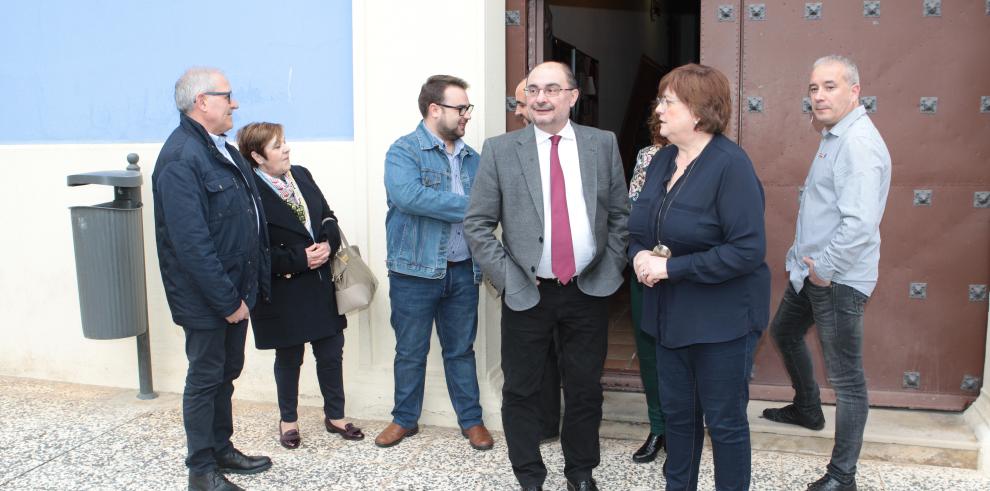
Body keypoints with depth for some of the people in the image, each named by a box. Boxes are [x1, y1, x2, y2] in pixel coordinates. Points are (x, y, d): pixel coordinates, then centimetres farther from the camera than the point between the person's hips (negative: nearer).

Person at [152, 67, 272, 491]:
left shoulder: (224, 150, 10)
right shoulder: (179, 159, -20)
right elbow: (192, 242, -25)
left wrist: (250, 287, 11)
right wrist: (227, 300, -22)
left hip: (235, 290, 9)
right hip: (206, 299, -9)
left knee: (226, 373, 19)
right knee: (205, 379, 6)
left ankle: (222, 450, 36)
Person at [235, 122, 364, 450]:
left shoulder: (301, 175, 4)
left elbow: (328, 217, 10)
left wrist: (328, 244, -9)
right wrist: (300, 258, -19)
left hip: (320, 284, 6)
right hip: (283, 292, -5)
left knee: (331, 352, 13)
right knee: (289, 358, 12)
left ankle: (335, 416, 30)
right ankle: (288, 420, 33)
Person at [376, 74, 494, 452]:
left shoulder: (471, 158, 10)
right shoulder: (404, 151, -8)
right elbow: (407, 195, -26)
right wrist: (470, 207, -22)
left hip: (463, 271, 4)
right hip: (415, 272, -4)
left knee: (461, 350, 14)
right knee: (410, 352, 10)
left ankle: (471, 420, 27)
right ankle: (405, 419, 28)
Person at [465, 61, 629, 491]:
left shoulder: (603, 144, 3)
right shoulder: (500, 150, -3)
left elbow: (620, 213, 9)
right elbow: (477, 224, -2)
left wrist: (611, 265, -1)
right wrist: (507, 275, -8)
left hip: (588, 290, 2)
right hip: (526, 293, -1)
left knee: (585, 388, 13)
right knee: (521, 391, 10)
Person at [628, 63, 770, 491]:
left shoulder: (730, 165, -17)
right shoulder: (662, 160, 6)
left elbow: (748, 250, -23)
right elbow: (639, 226, 14)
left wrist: (670, 268, -23)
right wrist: (640, 255, -9)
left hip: (722, 318, -7)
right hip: (670, 313, 7)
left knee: (724, 420, 8)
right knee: (677, 411, 19)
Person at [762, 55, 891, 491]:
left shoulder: (858, 143, -21)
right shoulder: (833, 137, 12)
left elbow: (860, 224, -30)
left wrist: (825, 268, -19)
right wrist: (805, 258, 11)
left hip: (838, 279, -11)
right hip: (810, 269, 11)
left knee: (846, 379, 0)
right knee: (784, 333, 28)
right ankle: (807, 409, 50)